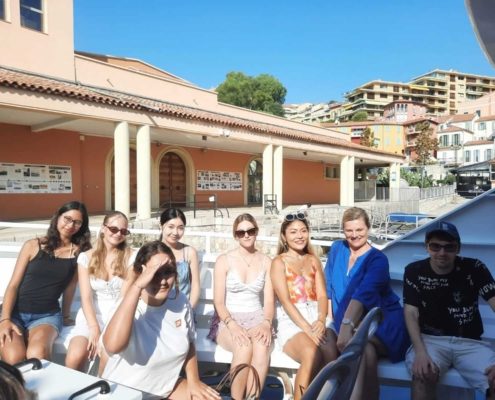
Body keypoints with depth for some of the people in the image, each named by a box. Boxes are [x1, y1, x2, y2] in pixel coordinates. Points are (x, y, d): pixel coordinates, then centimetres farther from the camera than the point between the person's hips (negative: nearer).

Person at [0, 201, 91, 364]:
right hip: (16, 313, 1)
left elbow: (70, 285, 6)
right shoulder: (33, 245, 4)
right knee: (13, 358, -28)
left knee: (37, 355, -31)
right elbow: (13, 285, 2)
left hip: (47, 315, 0)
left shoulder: (79, 252, 2)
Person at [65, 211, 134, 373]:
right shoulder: (86, 257, 3)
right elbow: (86, 297, -4)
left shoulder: (131, 257, -1)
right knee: (74, 358, -25)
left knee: (108, 357, -28)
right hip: (91, 316, 2)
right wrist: (94, 328, -18)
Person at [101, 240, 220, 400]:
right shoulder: (130, 306, -24)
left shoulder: (180, 300, -9)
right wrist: (137, 285, -44)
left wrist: (193, 381, 1)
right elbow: (113, 346, -46)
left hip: (168, 385, 5)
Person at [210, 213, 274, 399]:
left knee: (262, 346, -32)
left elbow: (269, 301, 4)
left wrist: (266, 323, -16)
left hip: (256, 319, 2)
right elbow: (218, 302, -4)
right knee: (244, 347, -33)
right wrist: (232, 325, -21)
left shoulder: (266, 261, 6)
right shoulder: (224, 260, -1)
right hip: (228, 320, -1)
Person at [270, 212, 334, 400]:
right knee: (312, 354, -33)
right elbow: (285, 301, -7)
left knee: (331, 356, -28)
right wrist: (306, 328, -17)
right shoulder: (279, 262, 3)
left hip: (315, 318, 4)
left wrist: (321, 320, -11)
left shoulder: (314, 260, 17)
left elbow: (322, 295, 8)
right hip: (290, 322, -3)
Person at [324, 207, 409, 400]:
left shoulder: (378, 259, -11)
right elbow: (328, 287, 8)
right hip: (344, 323, 4)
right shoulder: (337, 249, 5)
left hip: (382, 322, -4)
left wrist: (347, 325, -43)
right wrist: (333, 321, -1)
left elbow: (363, 294, -29)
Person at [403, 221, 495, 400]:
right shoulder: (414, 271, -2)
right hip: (430, 339, -1)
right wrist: (420, 352, -24)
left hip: (470, 342, 2)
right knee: (424, 374, -33)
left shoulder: (474, 269, -2)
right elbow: (411, 313, -6)